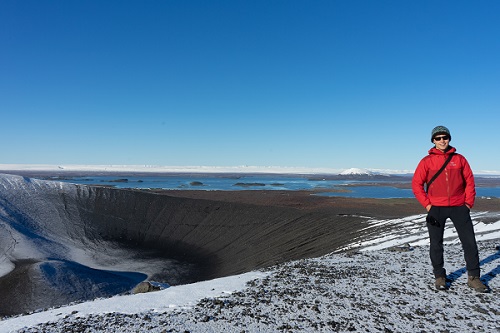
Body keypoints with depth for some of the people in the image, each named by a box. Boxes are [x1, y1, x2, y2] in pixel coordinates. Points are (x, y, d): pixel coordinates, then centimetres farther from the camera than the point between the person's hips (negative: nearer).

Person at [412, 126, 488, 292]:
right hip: (436, 209, -1)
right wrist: (427, 204, -7)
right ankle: (439, 276, 20)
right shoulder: (427, 161, -1)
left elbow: (469, 181, 8)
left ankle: (473, 277, 17)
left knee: (470, 242, 3)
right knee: (436, 244, 6)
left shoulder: (459, 159, 5)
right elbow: (416, 184, -2)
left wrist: (468, 203, 2)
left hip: (459, 207, 2)